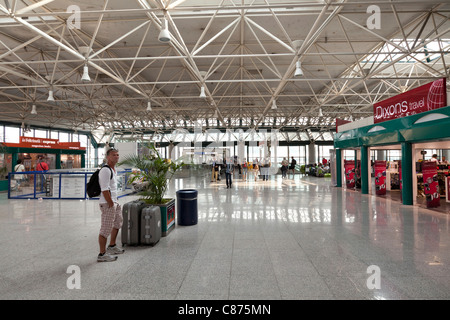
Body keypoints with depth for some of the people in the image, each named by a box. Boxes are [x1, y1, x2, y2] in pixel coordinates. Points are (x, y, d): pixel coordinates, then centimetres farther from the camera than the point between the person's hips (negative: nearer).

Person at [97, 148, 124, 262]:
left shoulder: (113, 169, 13)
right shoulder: (105, 170, -18)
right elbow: (105, 190, -23)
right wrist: (111, 205, -20)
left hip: (114, 202, 11)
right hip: (107, 204, -11)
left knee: (118, 222, 24)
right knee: (106, 228, -5)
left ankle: (112, 246, 39)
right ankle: (102, 254, 6)